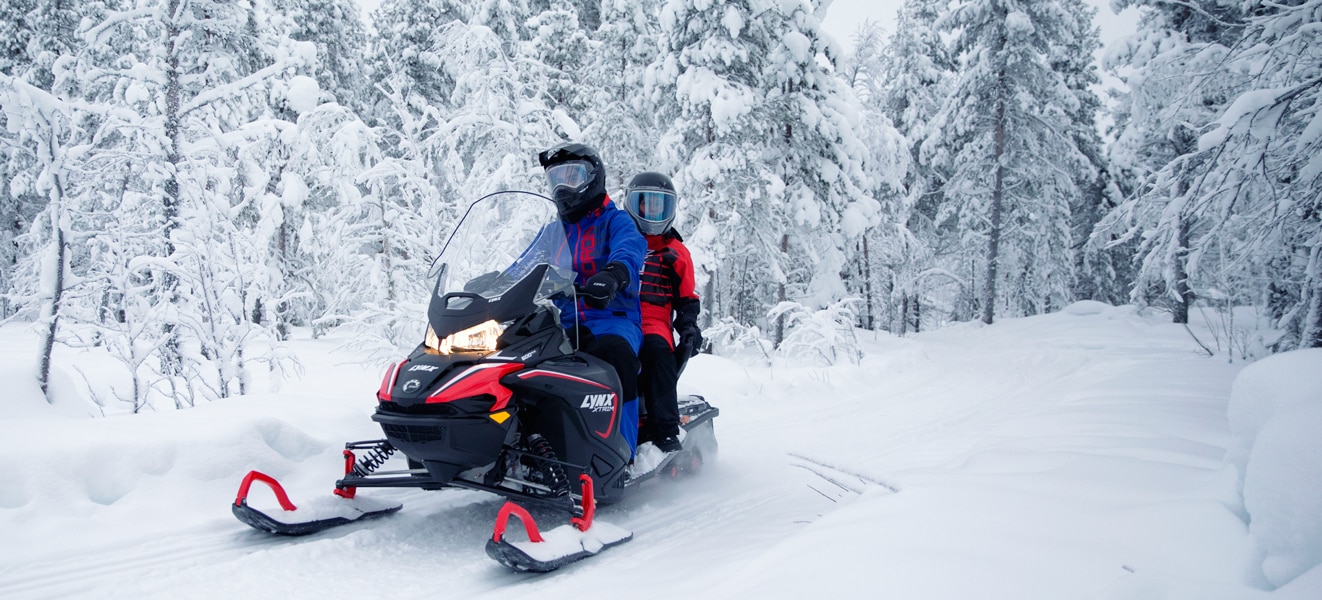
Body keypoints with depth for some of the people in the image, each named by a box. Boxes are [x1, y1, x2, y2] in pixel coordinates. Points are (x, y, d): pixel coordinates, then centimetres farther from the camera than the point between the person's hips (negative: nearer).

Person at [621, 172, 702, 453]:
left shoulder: (676, 252, 21)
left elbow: (687, 298, 19)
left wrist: (689, 326, 1)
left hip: (653, 323, -1)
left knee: (657, 348, -37)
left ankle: (665, 430, -37)